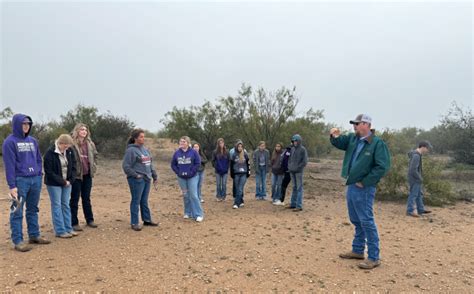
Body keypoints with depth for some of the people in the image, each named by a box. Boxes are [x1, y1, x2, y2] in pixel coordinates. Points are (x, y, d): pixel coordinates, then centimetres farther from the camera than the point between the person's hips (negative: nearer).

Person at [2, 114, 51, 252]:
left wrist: (39, 175, 8)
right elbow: (9, 164, -10)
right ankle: (18, 241, 5)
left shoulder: (33, 141, 12)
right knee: (17, 212, 0)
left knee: (33, 209, 13)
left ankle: (34, 235, 23)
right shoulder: (10, 142, -6)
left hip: (35, 180, 6)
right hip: (20, 180, -6)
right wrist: (12, 185, -14)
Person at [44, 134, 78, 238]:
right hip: (54, 184, -5)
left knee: (66, 205, 11)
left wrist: (70, 180, -6)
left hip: (67, 183, 5)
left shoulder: (69, 152, 0)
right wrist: (62, 181, -15)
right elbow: (49, 171, -16)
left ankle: (68, 228, 18)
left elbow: (73, 166, 6)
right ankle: (60, 231, 6)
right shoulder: (50, 153, -17)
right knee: (57, 206, 0)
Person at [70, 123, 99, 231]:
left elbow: (95, 155, 21)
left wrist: (93, 167, 13)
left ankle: (89, 220, 26)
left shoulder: (90, 144, 7)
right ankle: (74, 223, 13)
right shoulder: (72, 144, -13)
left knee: (86, 198, 16)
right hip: (76, 175, -5)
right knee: (74, 200, 5)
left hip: (87, 175, 6)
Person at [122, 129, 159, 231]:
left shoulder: (145, 149, 14)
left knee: (144, 201, 16)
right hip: (137, 180, -7)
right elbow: (126, 166, -13)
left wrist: (155, 176, 17)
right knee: (136, 201, 1)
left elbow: (150, 164, 19)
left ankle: (147, 219, 25)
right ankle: (134, 223, 10)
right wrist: (135, 175, -15)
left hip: (147, 179, 7)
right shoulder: (131, 150, -10)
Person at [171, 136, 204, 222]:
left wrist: (191, 172, -13)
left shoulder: (193, 152, -6)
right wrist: (178, 172, -6)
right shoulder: (177, 153, 2)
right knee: (185, 196, 11)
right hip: (181, 178, 3)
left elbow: (198, 163, -7)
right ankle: (188, 213, 23)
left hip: (192, 177, -3)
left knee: (194, 195, -7)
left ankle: (199, 214, -2)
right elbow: (173, 164, 7)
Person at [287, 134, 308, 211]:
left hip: (298, 172, -6)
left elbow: (305, 161, -11)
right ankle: (293, 203, 21)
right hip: (292, 171, 6)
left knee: (299, 188, -4)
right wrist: (289, 166, 8)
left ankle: (299, 206, -2)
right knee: (294, 187, 14)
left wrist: (298, 167, -13)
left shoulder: (303, 149, -7)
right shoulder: (292, 149, 11)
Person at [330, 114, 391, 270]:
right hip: (351, 186, 8)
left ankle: (374, 258, 5)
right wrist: (335, 136, -11)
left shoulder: (377, 143, -14)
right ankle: (358, 250, 30)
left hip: (363, 188, -8)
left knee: (367, 222, -5)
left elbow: (382, 167, -19)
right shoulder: (352, 138, 9)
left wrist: (364, 182, -17)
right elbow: (339, 143, 13)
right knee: (356, 220, 17)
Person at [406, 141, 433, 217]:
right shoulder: (416, 156, -22)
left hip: (417, 180, 10)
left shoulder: (417, 154, 10)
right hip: (415, 179, -10)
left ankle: (421, 209, 28)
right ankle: (410, 211, 5)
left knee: (419, 194, 17)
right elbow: (413, 170, -26)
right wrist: (420, 178, -15)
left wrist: (420, 178, 13)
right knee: (413, 194, -3)